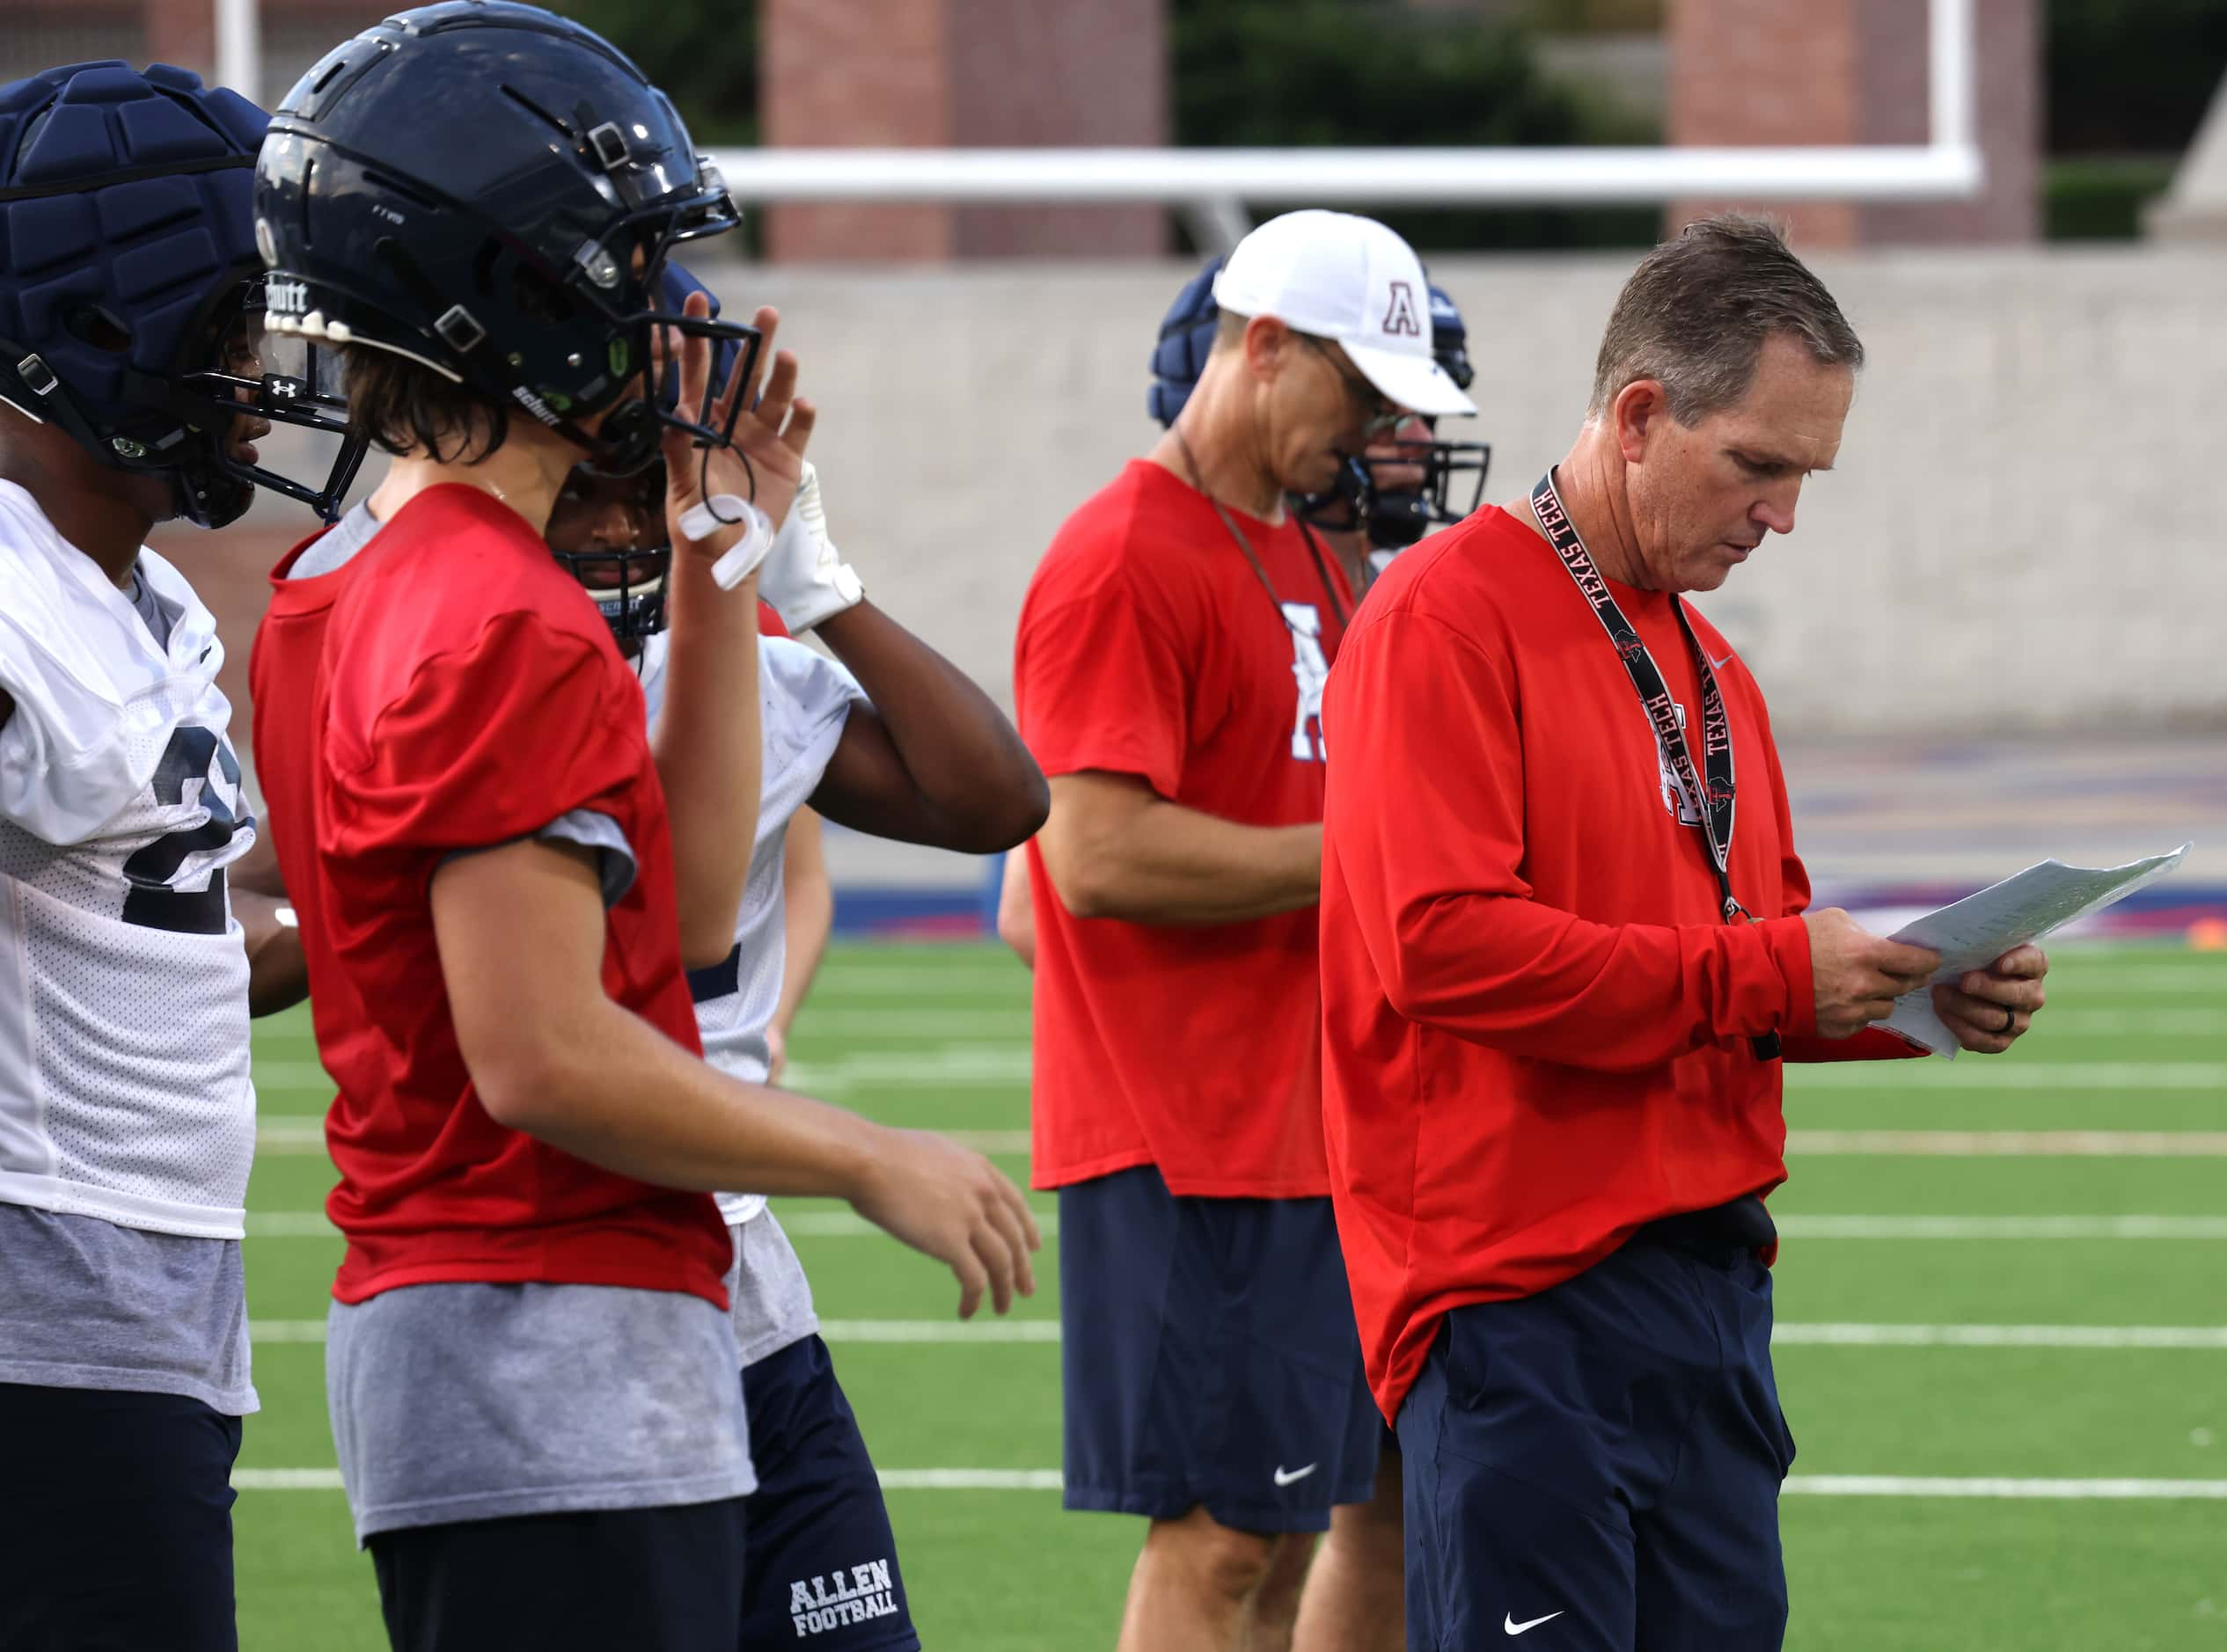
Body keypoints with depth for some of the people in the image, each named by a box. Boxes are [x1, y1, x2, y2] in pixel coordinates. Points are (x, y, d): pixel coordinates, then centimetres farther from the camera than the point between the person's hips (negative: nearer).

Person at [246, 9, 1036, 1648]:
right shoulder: (511, 632, -17)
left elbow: (681, 912, 18)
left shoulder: (343, 593, 15)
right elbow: (540, 1051, -20)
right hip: (559, 1360, -10)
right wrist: (876, 1164, -10)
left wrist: (719, 575, 16)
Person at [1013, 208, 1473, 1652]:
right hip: (1190, 1140, -9)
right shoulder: (1123, 563, -12)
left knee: (1283, 1526, 9)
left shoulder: (1303, 560, 18)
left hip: (1303, 1128, 9)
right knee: (1216, 1533, -8)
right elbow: (1099, 855, -20)